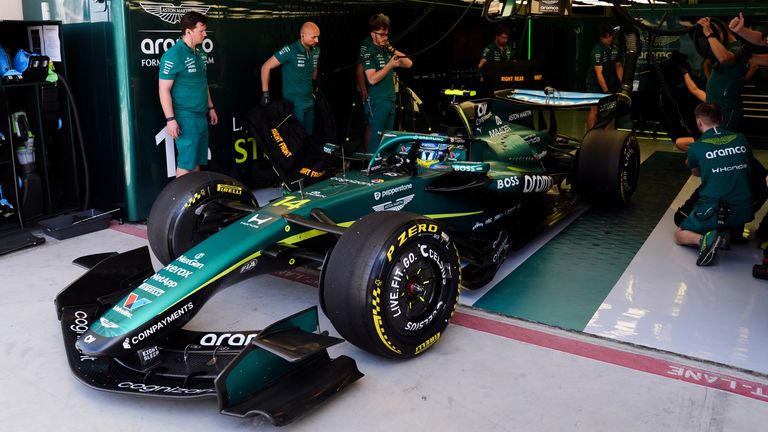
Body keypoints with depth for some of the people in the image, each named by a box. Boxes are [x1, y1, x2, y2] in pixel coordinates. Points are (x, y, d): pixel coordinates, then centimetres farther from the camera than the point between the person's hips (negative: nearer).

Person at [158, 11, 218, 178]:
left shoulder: (199, 52, 11)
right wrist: (170, 119, -19)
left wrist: (210, 107, 22)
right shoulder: (173, 56, -14)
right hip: (185, 117, -8)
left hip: (201, 115, 8)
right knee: (186, 162, -6)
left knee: (197, 160, 13)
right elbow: (164, 89, -15)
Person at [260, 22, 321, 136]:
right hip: (294, 104, -6)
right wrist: (265, 93, -14)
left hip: (310, 102, 6)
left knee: (309, 135, 11)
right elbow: (266, 67, -14)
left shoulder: (316, 51, 2)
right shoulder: (290, 51, -16)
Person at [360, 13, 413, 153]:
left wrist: (393, 51, -2)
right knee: (376, 139, -7)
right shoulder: (368, 51, -8)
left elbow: (408, 64, 9)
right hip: (377, 103, -8)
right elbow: (372, 79, -18)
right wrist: (390, 65, -19)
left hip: (390, 100, 8)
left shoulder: (386, 49, 13)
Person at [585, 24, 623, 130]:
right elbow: (599, 73, -25)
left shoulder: (615, 48, 1)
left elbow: (618, 66, 10)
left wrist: (622, 83, -2)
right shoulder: (597, 50, -19)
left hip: (608, 83, 6)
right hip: (595, 84, -6)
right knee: (594, 110, -11)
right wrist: (606, 91, -29)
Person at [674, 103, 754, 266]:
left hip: (714, 212, -4)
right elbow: (749, 170, 20)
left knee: (679, 235, 19)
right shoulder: (741, 140, 4)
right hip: (745, 212, 4)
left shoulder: (696, 147, -5)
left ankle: (705, 239, -14)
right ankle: (732, 231, 10)